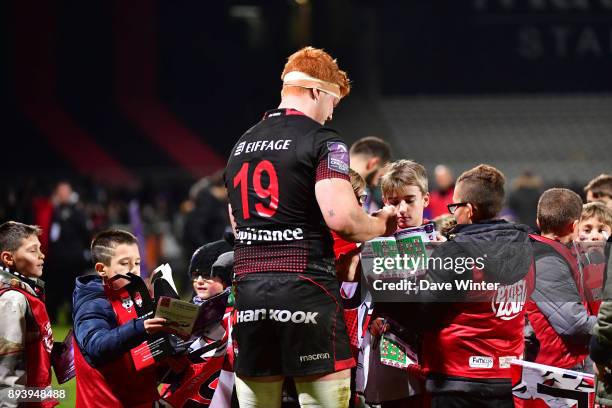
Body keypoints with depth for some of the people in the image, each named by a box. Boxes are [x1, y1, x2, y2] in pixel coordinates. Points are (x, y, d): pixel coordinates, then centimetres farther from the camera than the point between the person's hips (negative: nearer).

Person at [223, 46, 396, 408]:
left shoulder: (242, 145, 17)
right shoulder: (322, 141, -5)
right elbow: (341, 217, -17)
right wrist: (380, 226, 1)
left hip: (249, 286, 6)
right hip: (306, 285, -6)